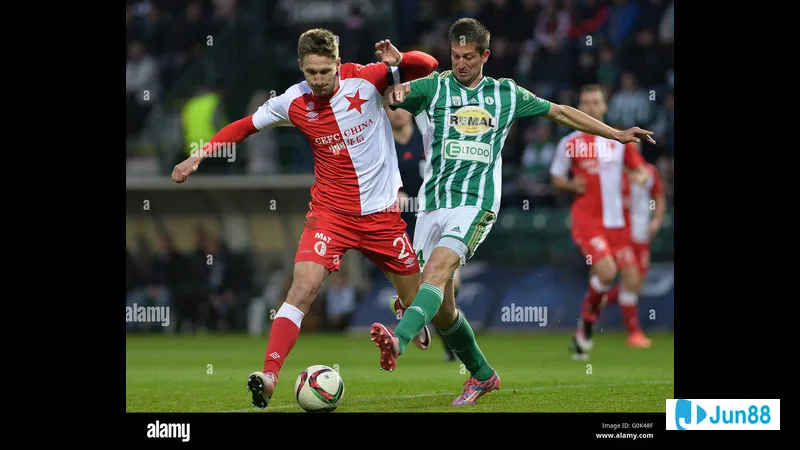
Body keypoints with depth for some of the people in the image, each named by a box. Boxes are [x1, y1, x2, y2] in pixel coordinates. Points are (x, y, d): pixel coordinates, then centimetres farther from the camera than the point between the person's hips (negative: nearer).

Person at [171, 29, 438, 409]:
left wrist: (399, 61, -27)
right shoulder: (293, 102, -7)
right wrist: (200, 155, 1)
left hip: (381, 212, 1)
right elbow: (246, 126, 8)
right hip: (329, 212, 0)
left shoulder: (365, 79, -10)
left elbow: (428, 66, -6)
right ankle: (269, 376, -25)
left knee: (416, 299, 10)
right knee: (303, 285, -21)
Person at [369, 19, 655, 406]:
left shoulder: (507, 94, 12)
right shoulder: (435, 87, 10)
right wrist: (396, 90, -28)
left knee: (437, 269, -29)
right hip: (433, 203, 2)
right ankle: (482, 375, 21)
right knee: (441, 308, 1)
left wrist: (618, 134, 25)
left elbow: (560, 113, 23)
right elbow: (389, 98, -3)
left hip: (476, 203, -2)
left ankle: (398, 341, -49)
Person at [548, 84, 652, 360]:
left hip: (617, 221, 4)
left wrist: (640, 177, -7)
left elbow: (639, 169, 16)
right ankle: (587, 320, 0)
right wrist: (571, 185, -11)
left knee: (632, 280, 1)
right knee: (606, 271, -26)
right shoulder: (570, 143, 2)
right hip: (587, 220, -4)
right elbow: (556, 178, 9)